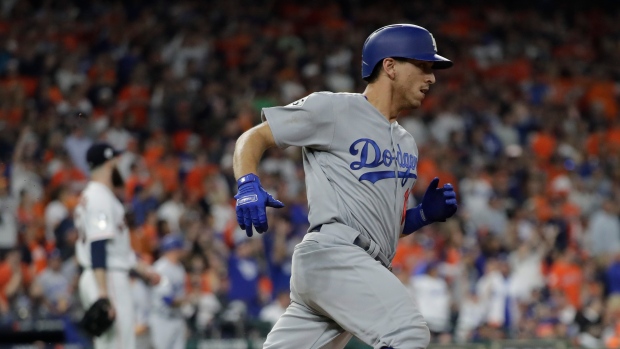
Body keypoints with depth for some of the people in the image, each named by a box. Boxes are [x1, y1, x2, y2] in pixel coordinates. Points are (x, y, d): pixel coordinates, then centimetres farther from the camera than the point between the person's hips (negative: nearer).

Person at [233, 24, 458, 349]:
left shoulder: (406, 144, 26)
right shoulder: (334, 108, 2)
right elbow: (252, 138, 4)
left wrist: (426, 213, 10)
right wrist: (248, 185, -16)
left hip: (367, 271, 8)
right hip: (331, 251, -8)